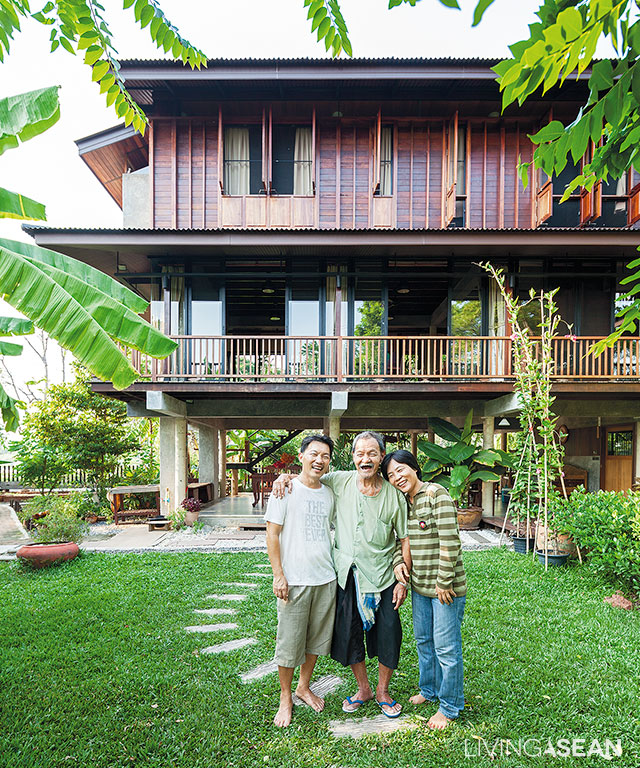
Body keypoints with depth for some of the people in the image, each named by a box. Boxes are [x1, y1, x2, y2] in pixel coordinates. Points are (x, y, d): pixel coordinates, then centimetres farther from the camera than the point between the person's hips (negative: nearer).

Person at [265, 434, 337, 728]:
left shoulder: (328, 494, 8)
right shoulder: (286, 490, -9)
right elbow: (272, 535, -9)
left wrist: (337, 570, 15)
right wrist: (278, 575, -13)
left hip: (326, 579, 5)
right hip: (294, 580, -5)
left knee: (317, 638, 16)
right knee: (289, 642, 5)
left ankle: (304, 687, 37)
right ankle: (285, 698, 26)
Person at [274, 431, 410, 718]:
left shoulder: (394, 495, -8)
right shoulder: (339, 482, -6)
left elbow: (405, 540, -2)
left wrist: (403, 580, -4)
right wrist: (286, 476, -10)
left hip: (383, 576, -1)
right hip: (347, 575, 2)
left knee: (388, 635, 7)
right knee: (348, 633, 12)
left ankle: (382, 691, 33)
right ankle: (363, 688, 37)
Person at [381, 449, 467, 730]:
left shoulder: (436, 494, -18)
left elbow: (449, 541, -21)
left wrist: (444, 582, -18)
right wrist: (398, 561, -2)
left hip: (445, 585, -8)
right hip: (419, 584, 8)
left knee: (446, 646, 5)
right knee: (423, 640, 22)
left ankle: (449, 706, 25)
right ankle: (429, 689, 43)